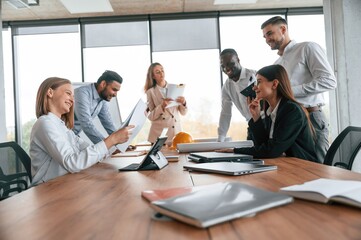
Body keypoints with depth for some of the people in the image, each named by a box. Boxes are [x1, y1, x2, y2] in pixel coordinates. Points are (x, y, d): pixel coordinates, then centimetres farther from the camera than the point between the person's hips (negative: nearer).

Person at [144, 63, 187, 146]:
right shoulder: (151, 92, -1)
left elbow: (183, 112, 5)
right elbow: (150, 116, -5)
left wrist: (183, 103, -15)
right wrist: (162, 106, -20)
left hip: (176, 132, 2)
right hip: (159, 134, -2)